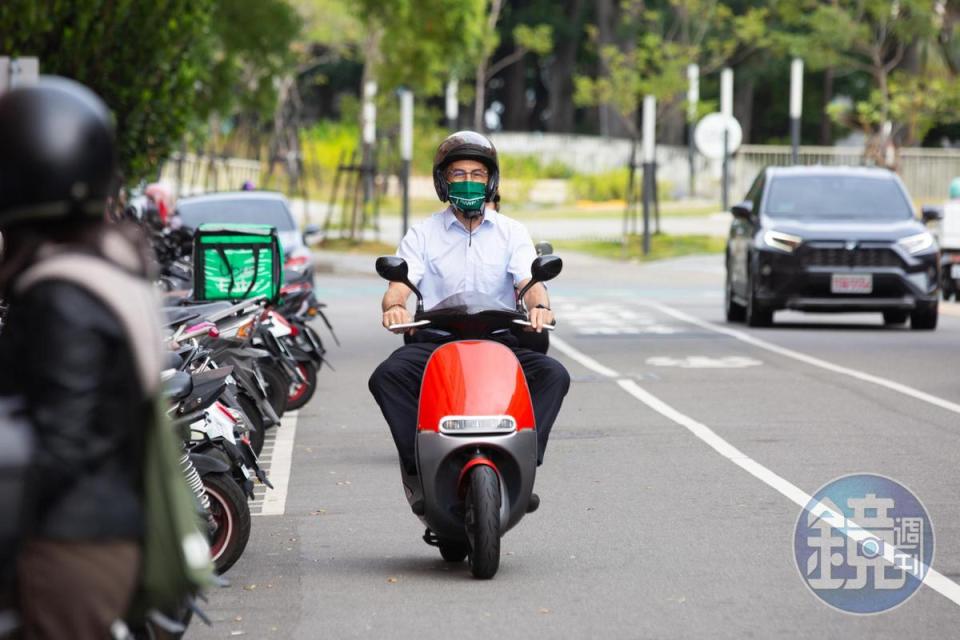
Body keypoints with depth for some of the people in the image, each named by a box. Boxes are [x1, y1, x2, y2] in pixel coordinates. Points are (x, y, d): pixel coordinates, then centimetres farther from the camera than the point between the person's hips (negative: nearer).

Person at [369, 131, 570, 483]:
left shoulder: (512, 232, 12)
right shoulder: (422, 234, 11)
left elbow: (530, 282, -2)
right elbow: (398, 286, -2)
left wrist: (540, 306, -28)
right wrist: (393, 307, -28)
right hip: (435, 342, -1)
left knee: (553, 375, -28)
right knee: (386, 377, -31)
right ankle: (420, 462, -30)